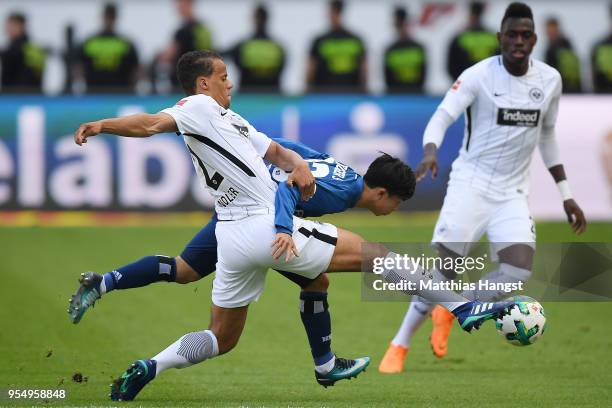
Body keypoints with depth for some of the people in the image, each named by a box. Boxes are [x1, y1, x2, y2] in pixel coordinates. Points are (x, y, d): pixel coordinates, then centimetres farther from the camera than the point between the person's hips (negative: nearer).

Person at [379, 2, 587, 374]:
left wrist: (566, 195, 17)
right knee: (443, 269, -12)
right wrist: (430, 154, -42)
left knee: (519, 269, -19)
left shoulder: (550, 79, 3)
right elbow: (441, 118, -20)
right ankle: (400, 346, 8)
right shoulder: (479, 76, -11)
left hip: (513, 194, 4)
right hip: (470, 185, -4)